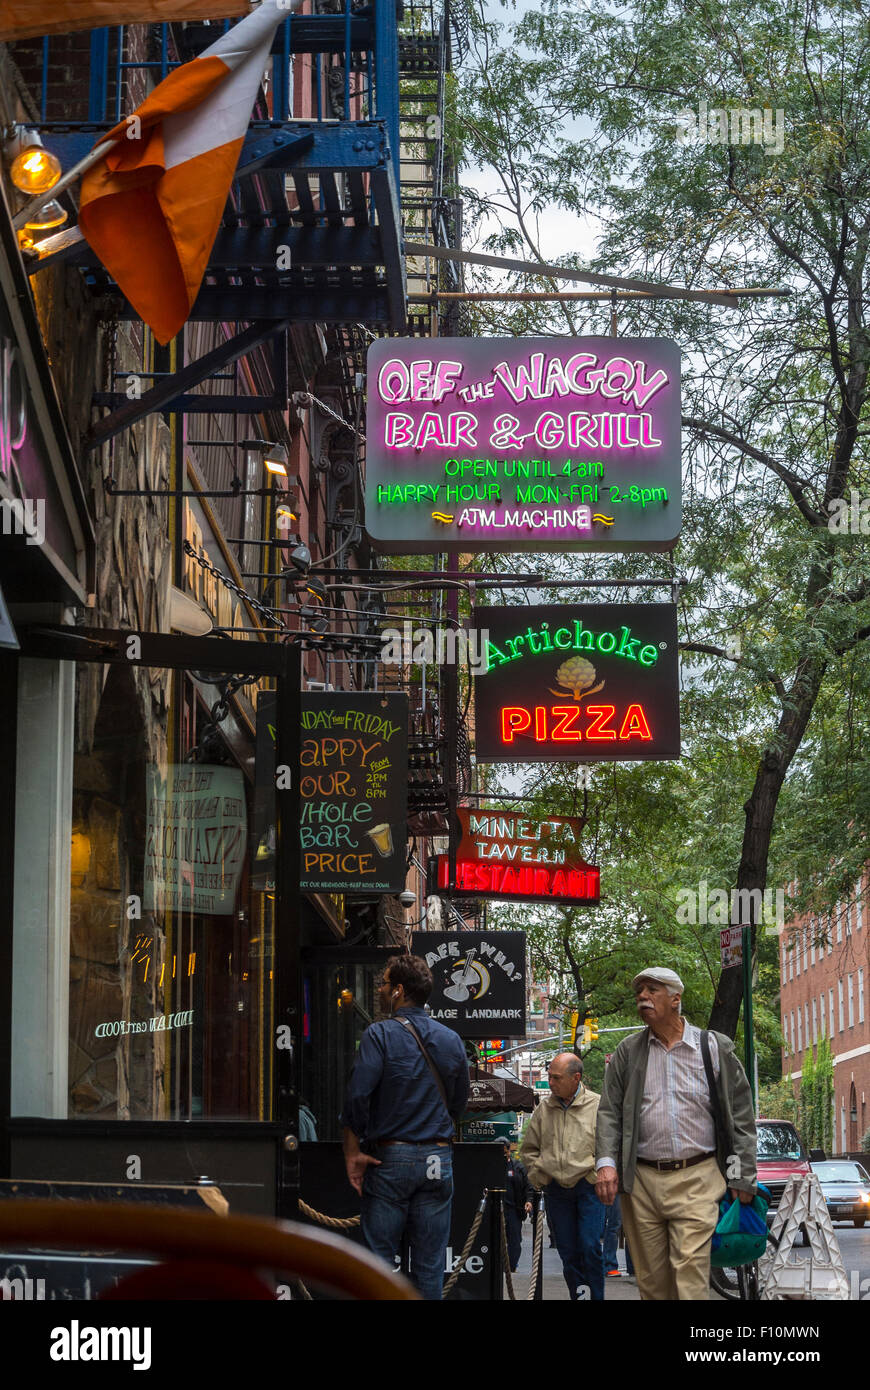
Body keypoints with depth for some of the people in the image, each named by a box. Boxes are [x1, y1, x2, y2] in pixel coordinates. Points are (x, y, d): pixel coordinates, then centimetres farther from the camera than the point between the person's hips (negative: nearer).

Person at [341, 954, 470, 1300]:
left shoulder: (380, 1034, -8)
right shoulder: (451, 1039, 8)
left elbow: (357, 1096, -15)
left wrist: (352, 1151, -8)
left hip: (390, 1158, -4)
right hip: (438, 1160, 4)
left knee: (379, 1259, 1)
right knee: (430, 1264, 7)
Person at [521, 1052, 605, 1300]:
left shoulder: (597, 1106, -2)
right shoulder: (544, 1109, 8)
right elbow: (529, 1148, 19)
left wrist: (597, 1176, -4)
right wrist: (538, 1177, 7)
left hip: (588, 1187, -4)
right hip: (556, 1191, 4)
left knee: (590, 1246, -12)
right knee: (568, 1252, 5)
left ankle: (594, 1297, -3)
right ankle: (577, 1295, 14)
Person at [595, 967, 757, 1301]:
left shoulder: (716, 1048, 5)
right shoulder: (628, 1052, 11)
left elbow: (740, 1115, 6)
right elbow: (609, 1111, 9)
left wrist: (743, 1179, 2)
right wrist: (606, 1162, -7)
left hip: (697, 1178, -3)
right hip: (641, 1180, 3)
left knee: (691, 1272, -14)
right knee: (651, 1279, 5)